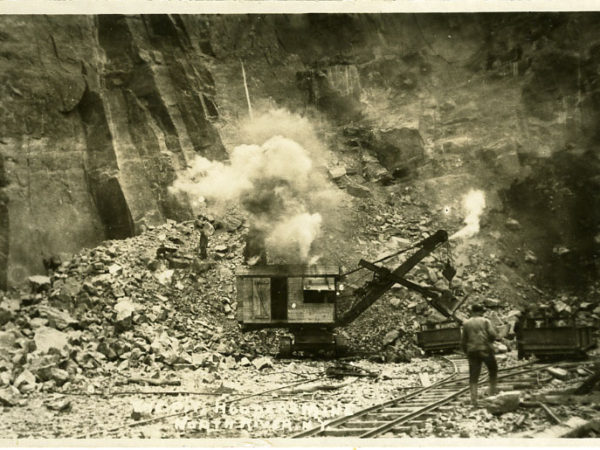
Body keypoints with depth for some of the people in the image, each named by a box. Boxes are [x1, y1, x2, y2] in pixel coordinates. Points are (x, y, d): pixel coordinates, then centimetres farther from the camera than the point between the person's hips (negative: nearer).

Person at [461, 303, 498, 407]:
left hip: (472, 351, 2)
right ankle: (492, 392, 14)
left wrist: (466, 352, 19)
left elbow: (464, 340, 8)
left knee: (473, 376, 3)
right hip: (486, 349, -2)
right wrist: (490, 341, 7)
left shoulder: (466, 323, 7)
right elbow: (493, 334, -13)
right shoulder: (485, 321, -1)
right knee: (493, 371, 19)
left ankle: (474, 399, -5)